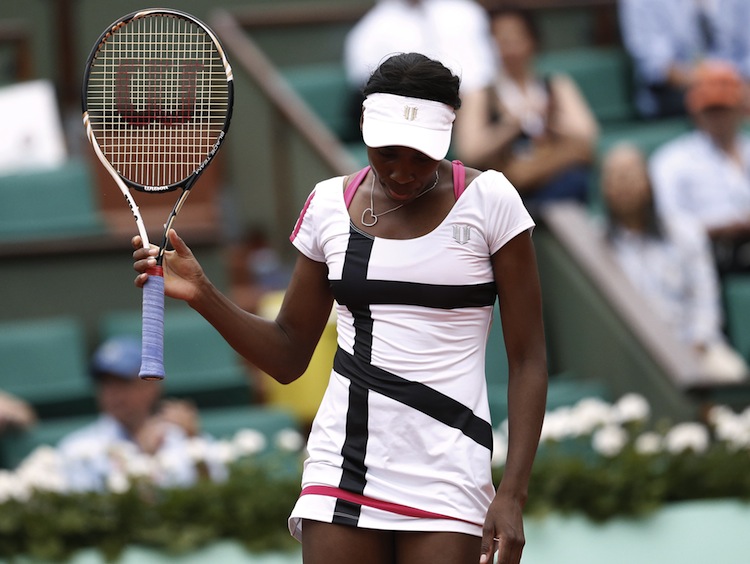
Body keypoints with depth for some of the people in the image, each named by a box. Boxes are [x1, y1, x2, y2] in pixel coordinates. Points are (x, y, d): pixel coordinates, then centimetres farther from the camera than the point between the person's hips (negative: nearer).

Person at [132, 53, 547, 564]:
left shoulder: (489, 201, -3)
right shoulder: (330, 203, 8)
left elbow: (528, 360, -3)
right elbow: (288, 357, 14)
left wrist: (512, 493, -12)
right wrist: (202, 293, -1)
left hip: (447, 481, -3)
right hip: (342, 473, 3)